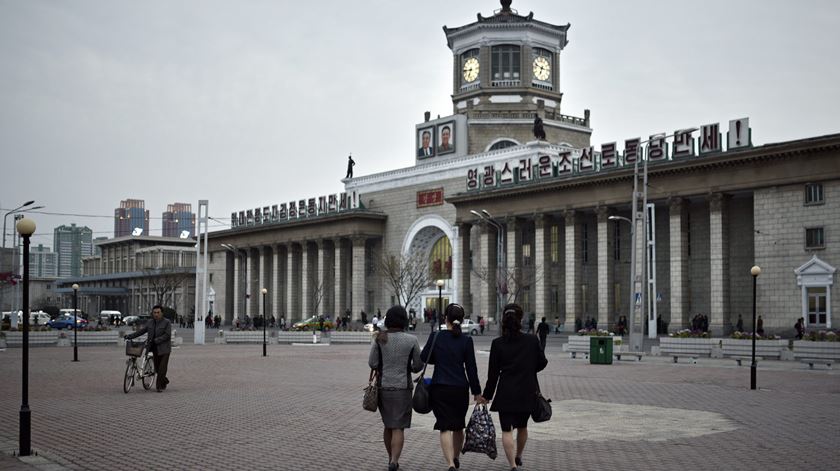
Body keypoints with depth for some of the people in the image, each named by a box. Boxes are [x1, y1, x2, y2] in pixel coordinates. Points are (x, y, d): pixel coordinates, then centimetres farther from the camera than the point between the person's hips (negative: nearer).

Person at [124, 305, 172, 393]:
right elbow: (141, 331, 8)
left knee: (162, 368, -9)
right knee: (157, 368, 11)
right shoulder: (150, 322, 9)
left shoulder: (167, 322, -8)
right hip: (155, 349, 5)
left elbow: (167, 335, -17)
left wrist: (155, 340, -24)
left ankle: (159, 386, -1)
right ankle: (165, 381, 34)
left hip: (164, 349, -5)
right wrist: (129, 336, -3)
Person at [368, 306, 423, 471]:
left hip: (383, 388, 3)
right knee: (398, 428, -1)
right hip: (403, 388, -3)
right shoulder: (412, 340, -8)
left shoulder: (380, 338, -4)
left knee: (388, 425, 20)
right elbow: (418, 365, -2)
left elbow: (372, 363, -4)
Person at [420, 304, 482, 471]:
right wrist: (477, 392, 3)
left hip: (439, 388, -1)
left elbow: (424, 358, 4)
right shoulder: (466, 340, -6)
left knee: (445, 427, -2)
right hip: (460, 388, 1)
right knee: (458, 426, 20)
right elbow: (471, 368, -4)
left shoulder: (435, 337, -6)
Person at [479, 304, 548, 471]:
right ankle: (518, 456, 42)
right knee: (522, 426, 22)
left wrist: (487, 395, 4)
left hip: (506, 393, -2)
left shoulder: (497, 343, -9)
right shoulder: (532, 340, -7)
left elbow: (493, 373, -5)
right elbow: (542, 363, 6)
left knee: (506, 430, 1)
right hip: (527, 393, 2)